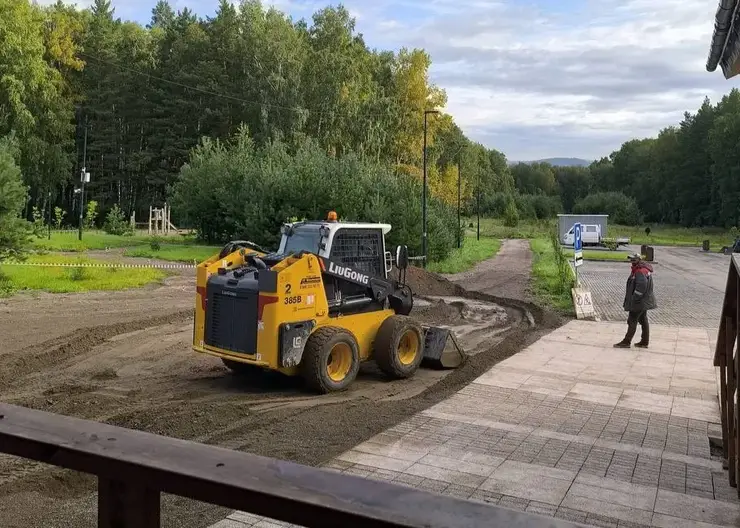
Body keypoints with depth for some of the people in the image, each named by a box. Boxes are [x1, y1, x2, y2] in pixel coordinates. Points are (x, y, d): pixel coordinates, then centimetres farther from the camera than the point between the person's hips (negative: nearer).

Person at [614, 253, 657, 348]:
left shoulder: (640, 272, -21)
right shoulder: (644, 269, 14)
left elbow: (641, 287, -29)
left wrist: (634, 299, -23)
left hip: (639, 302, -11)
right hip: (644, 301, 11)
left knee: (632, 321, -5)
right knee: (643, 320, 15)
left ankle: (626, 342, 0)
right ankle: (645, 341, 22)